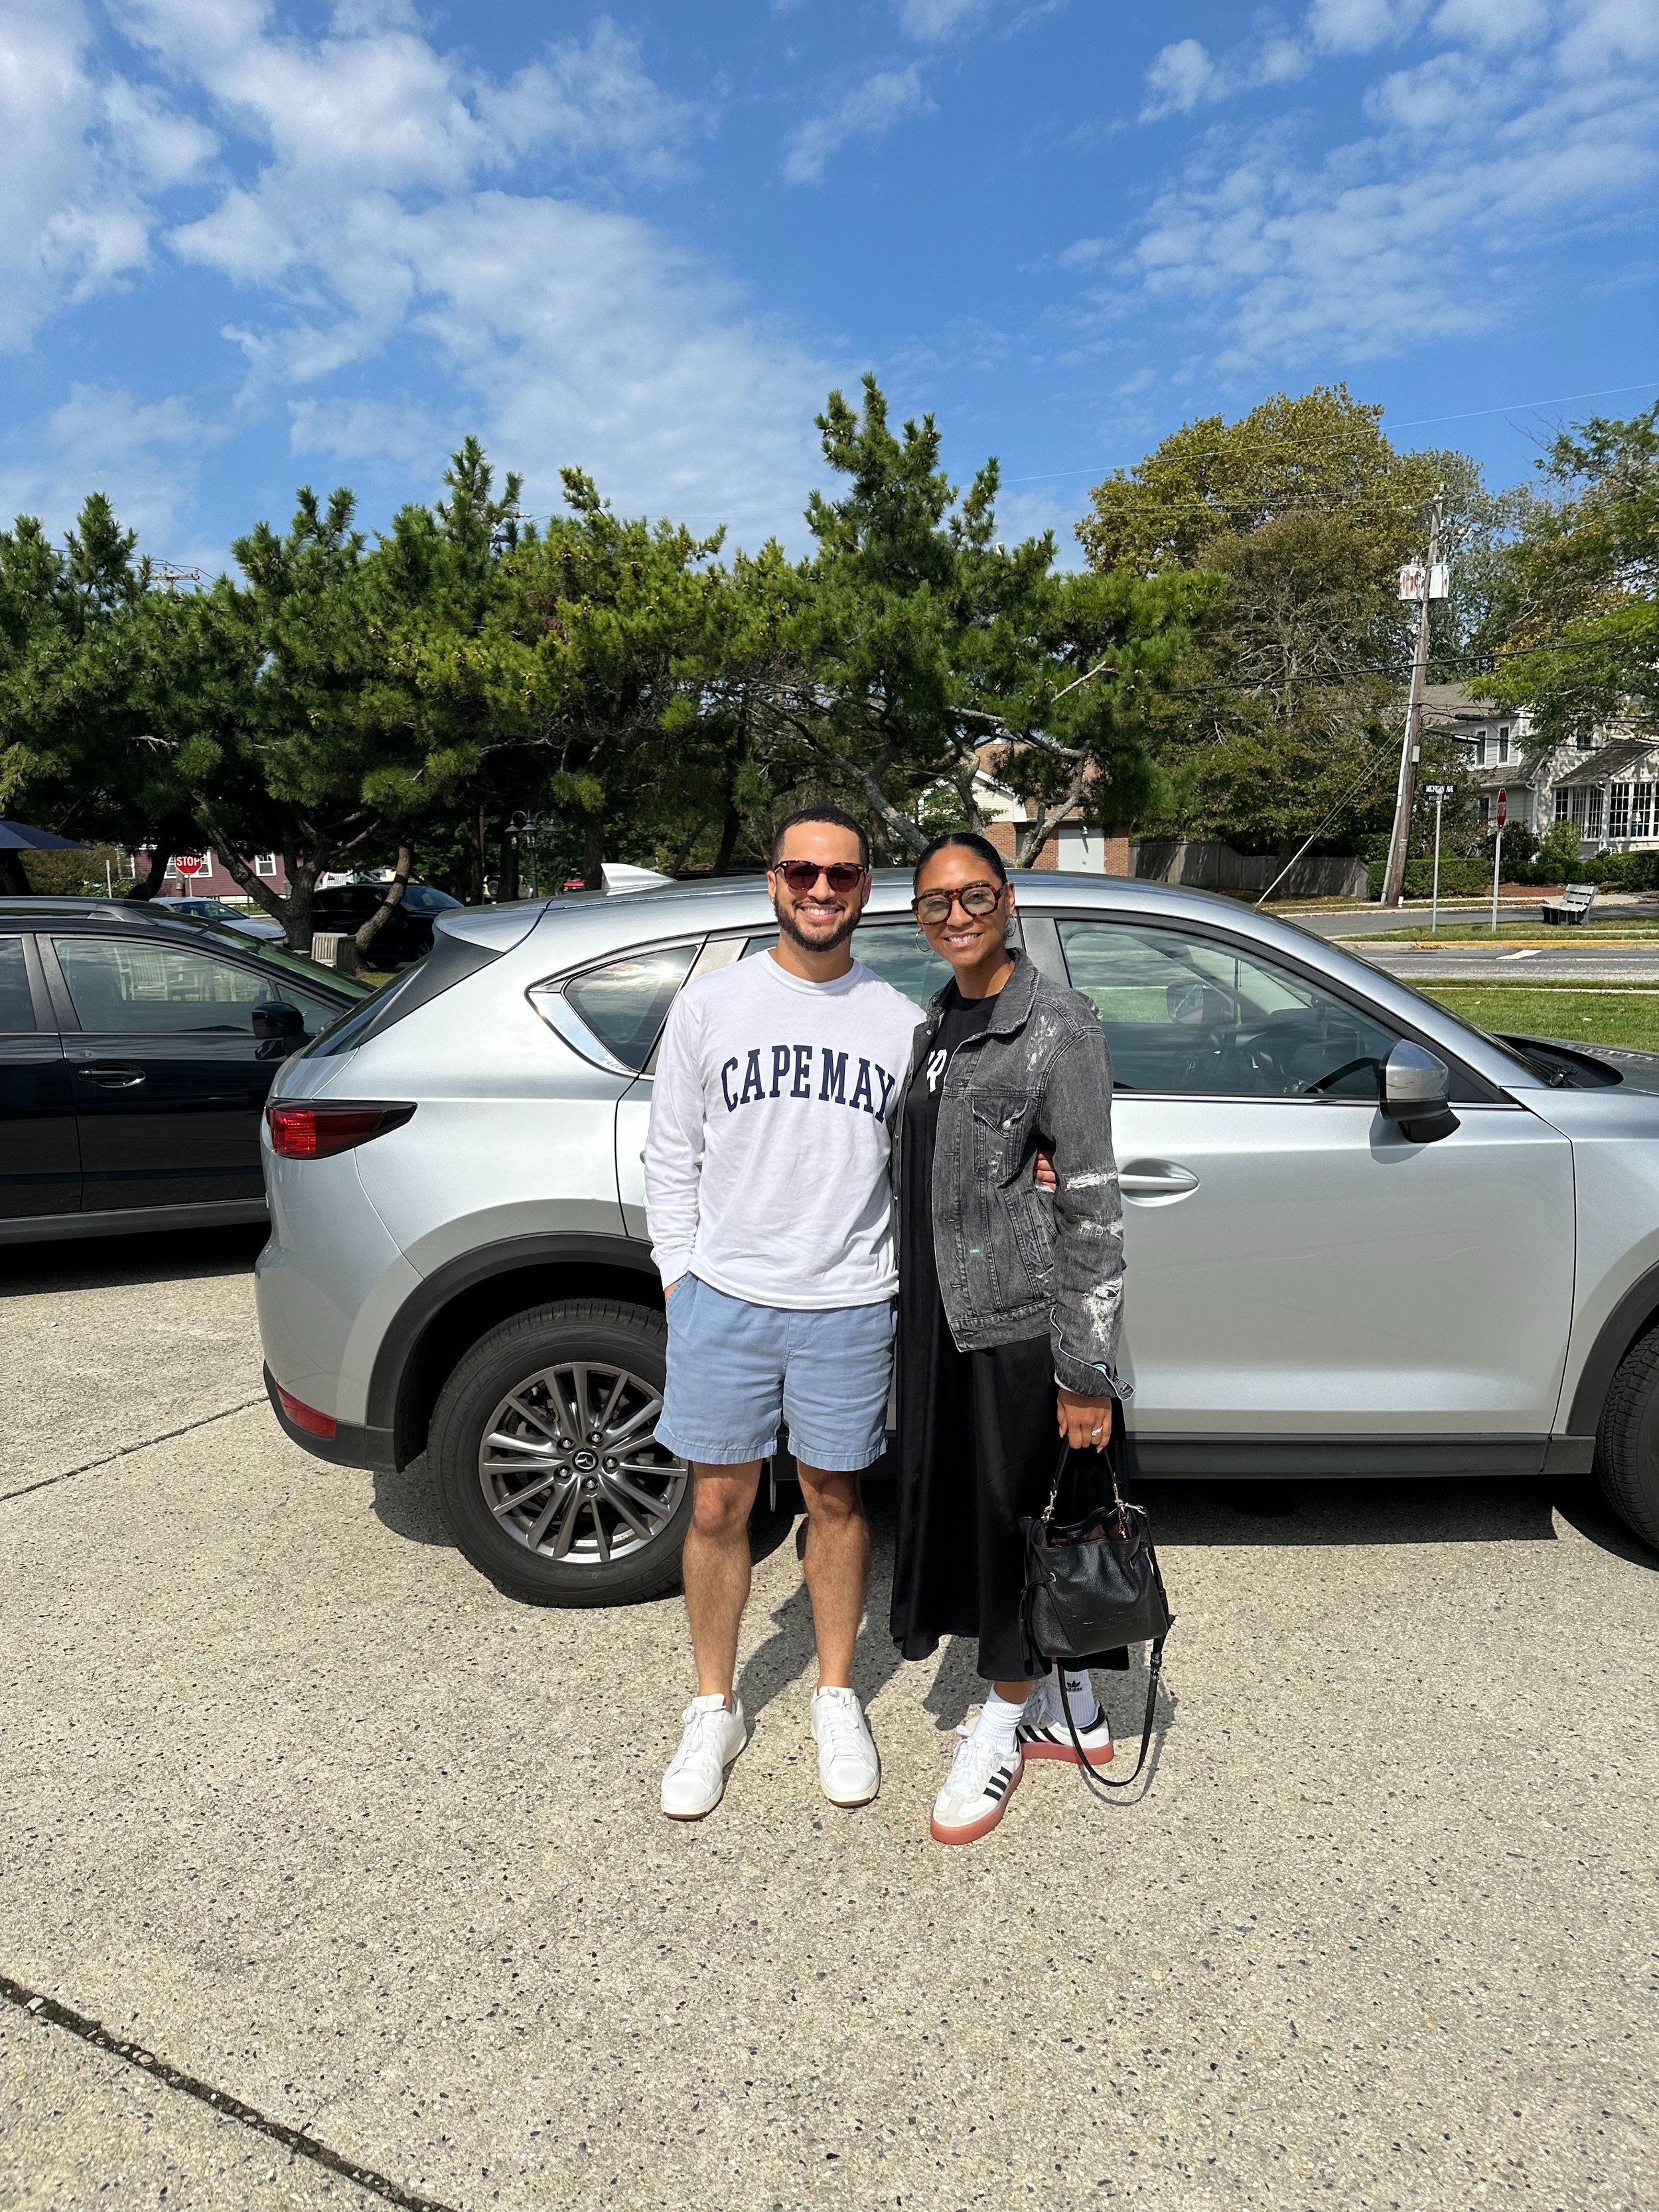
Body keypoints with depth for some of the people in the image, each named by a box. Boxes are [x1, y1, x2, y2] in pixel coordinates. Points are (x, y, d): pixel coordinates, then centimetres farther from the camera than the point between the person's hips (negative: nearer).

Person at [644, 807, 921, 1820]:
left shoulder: (900, 1022, 2)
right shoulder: (712, 1004, 0)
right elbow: (672, 1155, 5)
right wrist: (678, 1277, 1)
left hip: (849, 1308, 0)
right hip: (723, 1300, 0)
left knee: (836, 1503, 14)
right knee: (719, 1508, 10)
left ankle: (838, 1698, 34)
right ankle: (716, 1710, 30)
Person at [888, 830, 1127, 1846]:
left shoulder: (1058, 1027, -13)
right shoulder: (934, 1025, 10)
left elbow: (1092, 1208, -16)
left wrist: (1086, 1372, -17)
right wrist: (912, 1315, 12)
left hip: (1022, 1323, -7)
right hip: (939, 1317, 8)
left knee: (1016, 1518, 6)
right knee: (957, 1506, 15)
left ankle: (1010, 1720, 31)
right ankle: (1077, 1713, 36)